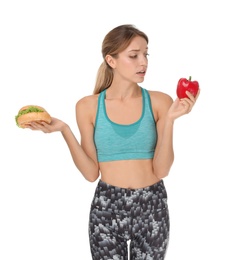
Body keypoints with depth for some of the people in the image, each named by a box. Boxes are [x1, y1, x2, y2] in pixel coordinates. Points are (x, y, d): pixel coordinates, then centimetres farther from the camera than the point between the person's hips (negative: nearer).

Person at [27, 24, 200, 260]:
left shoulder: (159, 102, -5)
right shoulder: (88, 106, -3)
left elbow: (161, 170, -9)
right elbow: (91, 172, -4)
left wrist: (170, 119, -18)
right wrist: (64, 130, -13)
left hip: (152, 207, 0)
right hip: (106, 208, 0)